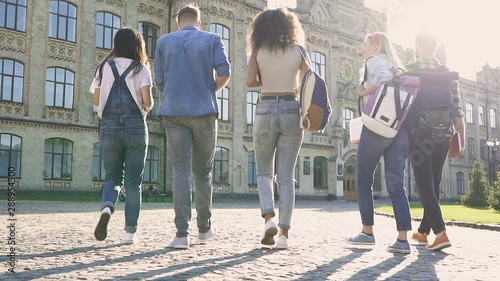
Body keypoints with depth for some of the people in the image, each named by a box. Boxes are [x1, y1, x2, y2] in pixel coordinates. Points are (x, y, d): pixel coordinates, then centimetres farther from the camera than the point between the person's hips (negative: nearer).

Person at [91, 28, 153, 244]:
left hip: (109, 127, 2)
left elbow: (96, 100, 6)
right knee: (133, 182, 6)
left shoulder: (105, 67, 9)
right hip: (135, 127, -2)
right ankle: (130, 232, 6)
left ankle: (106, 208, -18)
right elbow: (147, 101, -7)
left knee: (113, 177, 13)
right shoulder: (141, 68, 3)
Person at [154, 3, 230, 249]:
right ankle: (204, 227, 21)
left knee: (181, 171, -3)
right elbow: (224, 73, -6)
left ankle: (182, 233, -12)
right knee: (203, 171, 11)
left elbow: (159, 83, 8)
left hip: (174, 112, 1)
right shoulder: (212, 39, 7)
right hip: (204, 112, 0)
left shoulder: (164, 41, 11)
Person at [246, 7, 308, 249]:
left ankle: (268, 218, -8)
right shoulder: (297, 50, 5)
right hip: (291, 111, 1)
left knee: (264, 172, 14)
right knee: (286, 177, 4)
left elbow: (250, 82, -5)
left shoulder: (259, 50, 2)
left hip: (265, 110, -1)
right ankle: (284, 233, 0)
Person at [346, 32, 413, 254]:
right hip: (401, 128, 7)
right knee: (396, 184, 2)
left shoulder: (374, 60, 3)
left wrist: (365, 91, -7)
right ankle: (403, 239, -6)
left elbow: (385, 76, -19)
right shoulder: (397, 66, 25)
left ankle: (367, 232, 9)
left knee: (363, 180, 6)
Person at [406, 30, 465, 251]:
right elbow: (457, 112, 5)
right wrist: (460, 143, 9)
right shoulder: (449, 75, 9)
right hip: (443, 137, 5)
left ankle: (440, 233, -16)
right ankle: (423, 232, 23)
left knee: (425, 186, -2)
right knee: (434, 185, 13)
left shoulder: (409, 72, -3)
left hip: (420, 136, -4)